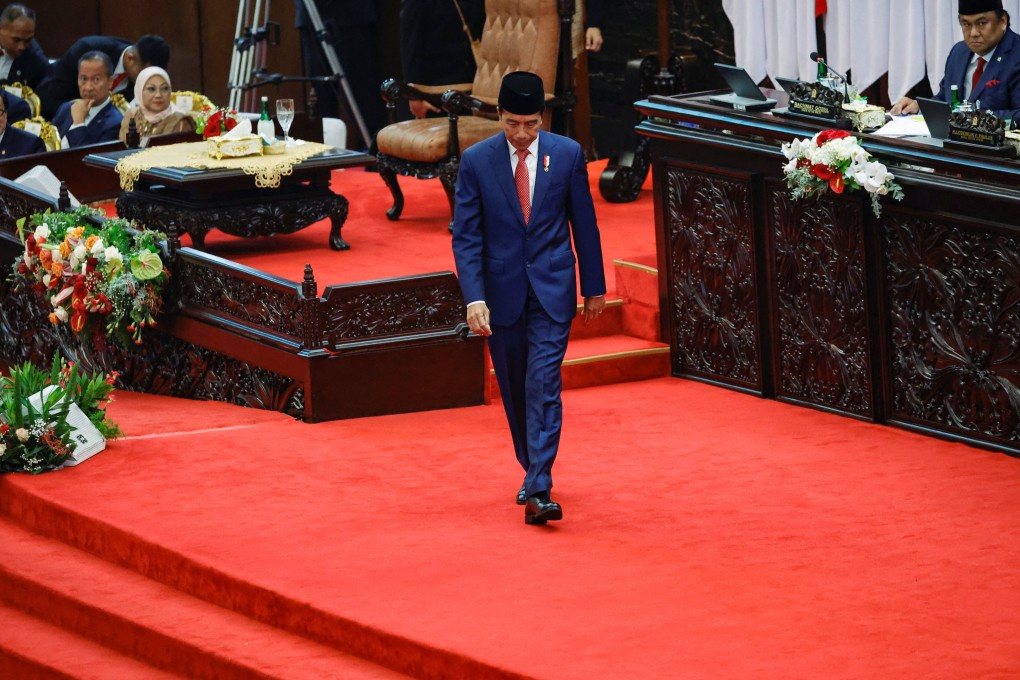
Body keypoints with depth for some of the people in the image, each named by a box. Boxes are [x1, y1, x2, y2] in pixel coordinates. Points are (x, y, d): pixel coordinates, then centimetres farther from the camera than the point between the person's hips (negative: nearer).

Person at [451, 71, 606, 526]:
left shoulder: (567, 155, -2)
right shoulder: (476, 161, -4)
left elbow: (584, 224, 6)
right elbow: (466, 235, -5)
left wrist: (594, 287, 8)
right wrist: (474, 297, -15)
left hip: (552, 289, -1)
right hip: (502, 291, 1)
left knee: (543, 385, -11)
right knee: (514, 390, 12)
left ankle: (538, 491, -17)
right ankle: (533, 469, 32)